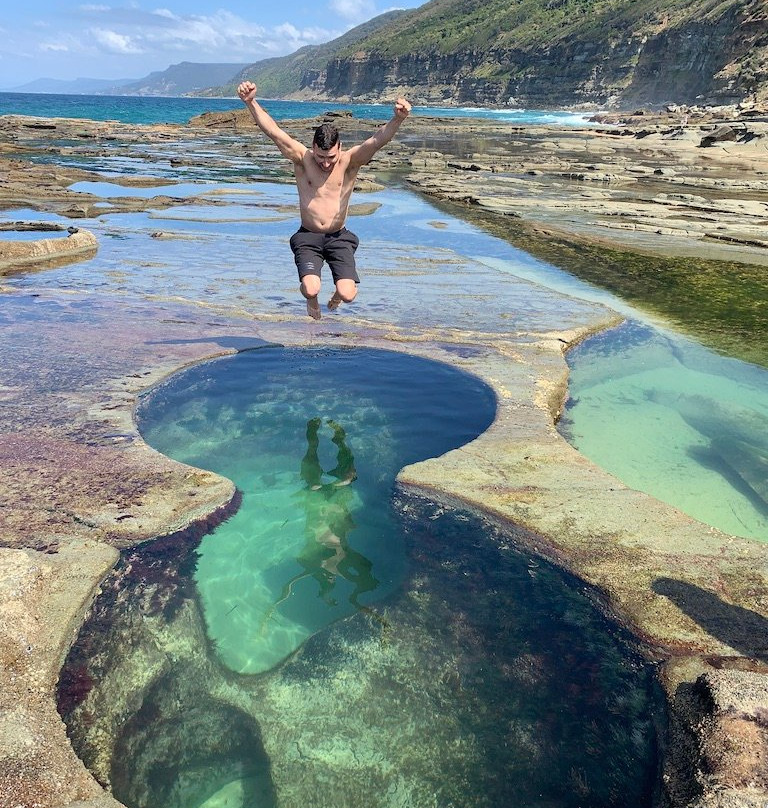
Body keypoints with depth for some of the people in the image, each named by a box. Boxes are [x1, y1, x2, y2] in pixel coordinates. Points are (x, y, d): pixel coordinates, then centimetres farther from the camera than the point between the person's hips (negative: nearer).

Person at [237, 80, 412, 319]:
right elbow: (272, 131, -14)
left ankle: (337, 295, 25)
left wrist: (397, 119, -41)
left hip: (339, 238, 0)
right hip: (308, 237, 0)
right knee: (311, 290, -24)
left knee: (348, 295, -18)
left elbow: (378, 140, -22)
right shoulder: (302, 158, -5)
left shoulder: (350, 161, -7)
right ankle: (311, 299, 19)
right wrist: (251, 102, -28)